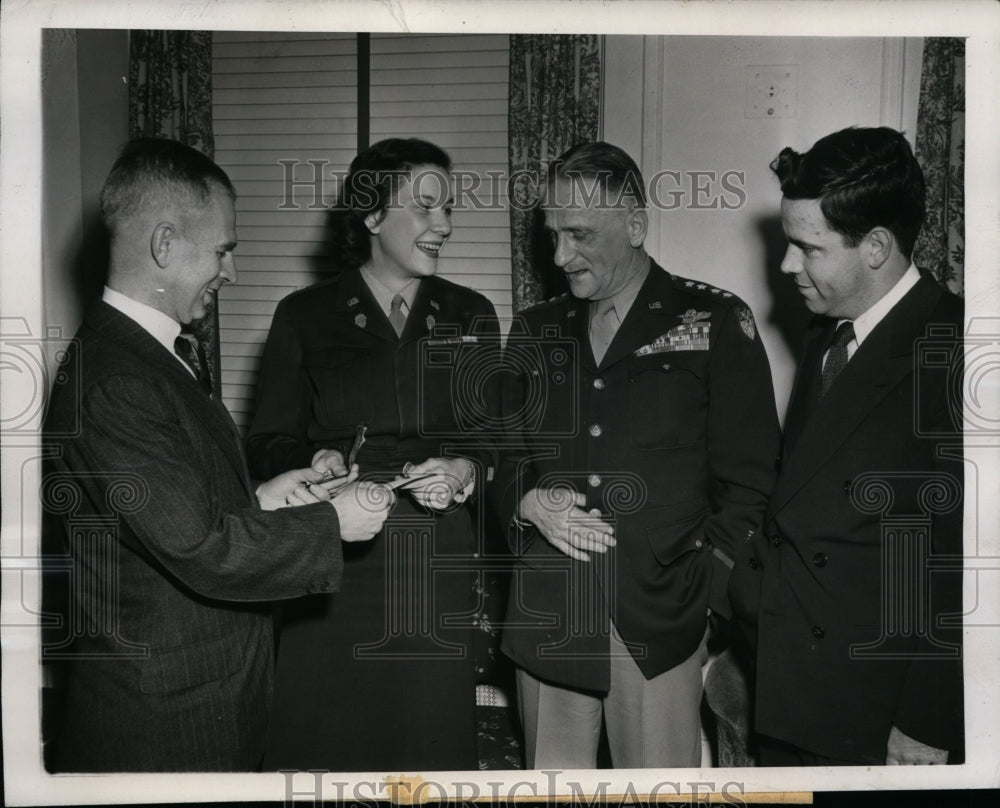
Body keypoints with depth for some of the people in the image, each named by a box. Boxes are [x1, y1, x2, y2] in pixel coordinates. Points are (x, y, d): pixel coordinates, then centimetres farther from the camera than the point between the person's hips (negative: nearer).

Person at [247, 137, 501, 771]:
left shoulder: (471, 315, 11)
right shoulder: (304, 317, 5)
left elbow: (493, 437, 12)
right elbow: (268, 443, 5)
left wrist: (465, 472, -9)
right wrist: (316, 462, -15)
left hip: (441, 575, 2)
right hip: (333, 574, -1)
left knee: (431, 741, 3)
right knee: (324, 742, 1)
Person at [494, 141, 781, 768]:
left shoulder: (716, 324, 0)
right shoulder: (536, 333, 12)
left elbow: (748, 483, -1)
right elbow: (498, 460, 18)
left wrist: (710, 606, -7)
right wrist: (529, 503, -3)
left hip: (659, 623, -3)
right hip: (546, 618, 4)